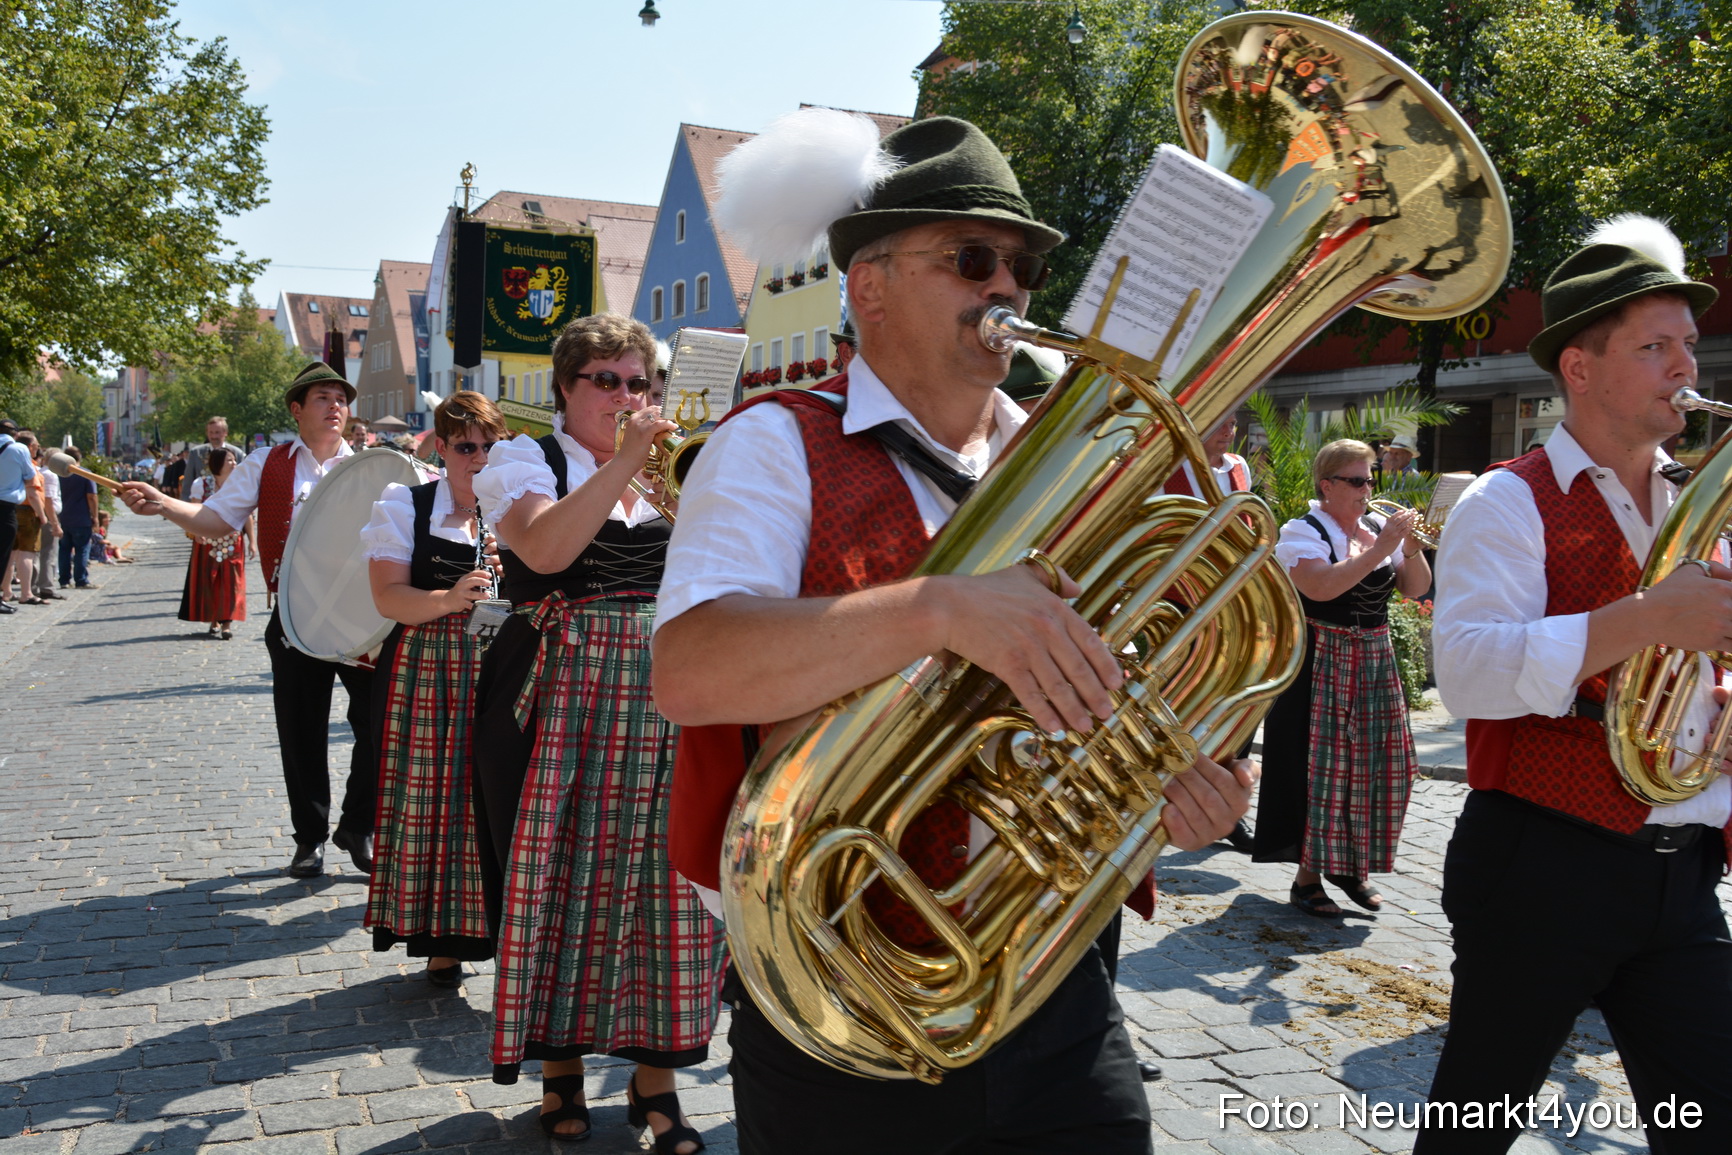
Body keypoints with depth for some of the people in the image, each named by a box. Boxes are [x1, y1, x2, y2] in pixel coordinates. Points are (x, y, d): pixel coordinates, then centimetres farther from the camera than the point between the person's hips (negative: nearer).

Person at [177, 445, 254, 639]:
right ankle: (214, 621, 13)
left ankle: (227, 622, -1)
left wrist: (252, 541, 0)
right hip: (208, 542, 0)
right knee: (208, 581, 3)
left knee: (230, 581, -3)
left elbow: (247, 516, 3)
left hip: (233, 542, 0)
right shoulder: (201, 485, -1)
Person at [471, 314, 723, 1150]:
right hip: (561, 699, -3)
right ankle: (560, 1064, 23)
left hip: (663, 700, 3)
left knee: (662, 883, 4)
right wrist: (623, 461, -20)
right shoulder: (525, 460, 3)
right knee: (562, 877, 4)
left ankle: (654, 1077, 18)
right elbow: (546, 549, -18)